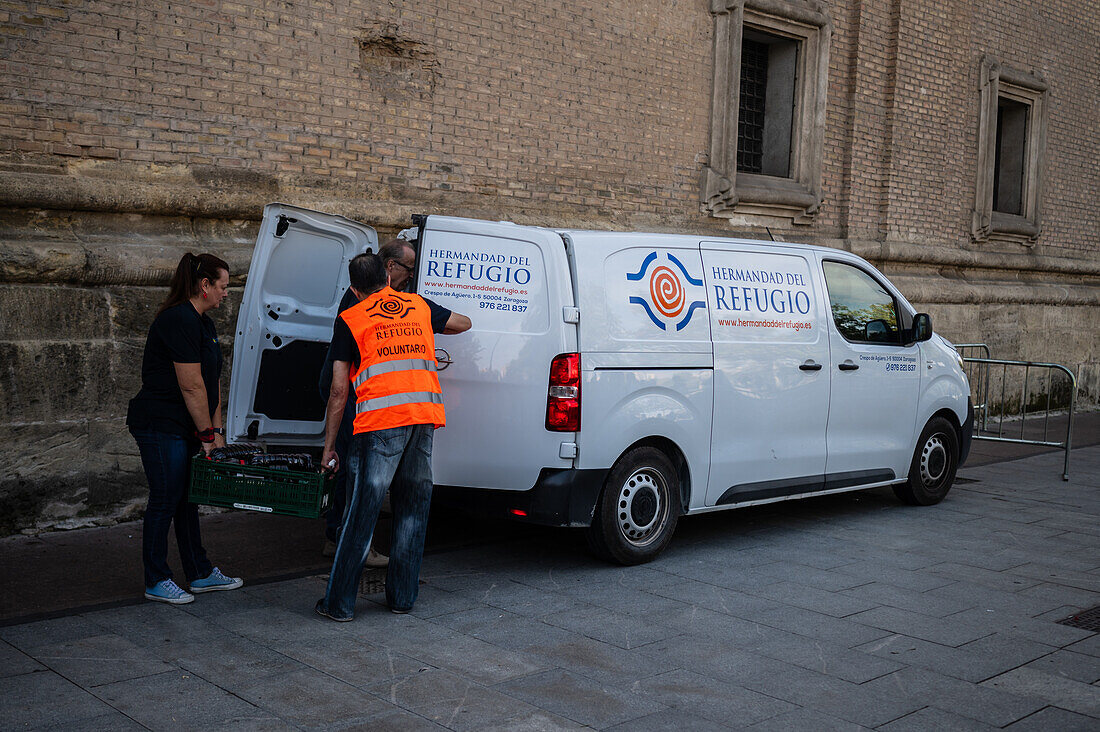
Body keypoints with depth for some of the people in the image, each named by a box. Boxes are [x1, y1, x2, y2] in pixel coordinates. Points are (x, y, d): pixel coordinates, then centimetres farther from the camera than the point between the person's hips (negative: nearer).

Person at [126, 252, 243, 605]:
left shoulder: (203, 323, 14)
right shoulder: (179, 319, -18)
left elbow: (213, 382, 14)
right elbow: (191, 385, -20)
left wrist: (216, 430, 10)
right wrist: (207, 433, -14)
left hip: (183, 428, 10)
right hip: (160, 426, -10)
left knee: (187, 498, 14)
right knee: (165, 500, -3)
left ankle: (200, 574, 22)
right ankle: (156, 582, 8)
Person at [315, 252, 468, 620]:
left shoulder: (349, 319, 8)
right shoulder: (418, 306, 19)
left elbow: (339, 390, 5)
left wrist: (328, 446, 11)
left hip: (380, 419, -3)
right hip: (425, 414, 4)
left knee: (362, 512, 2)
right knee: (413, 507, 14)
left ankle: (339, 603, 8)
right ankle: (402, 596, 21)